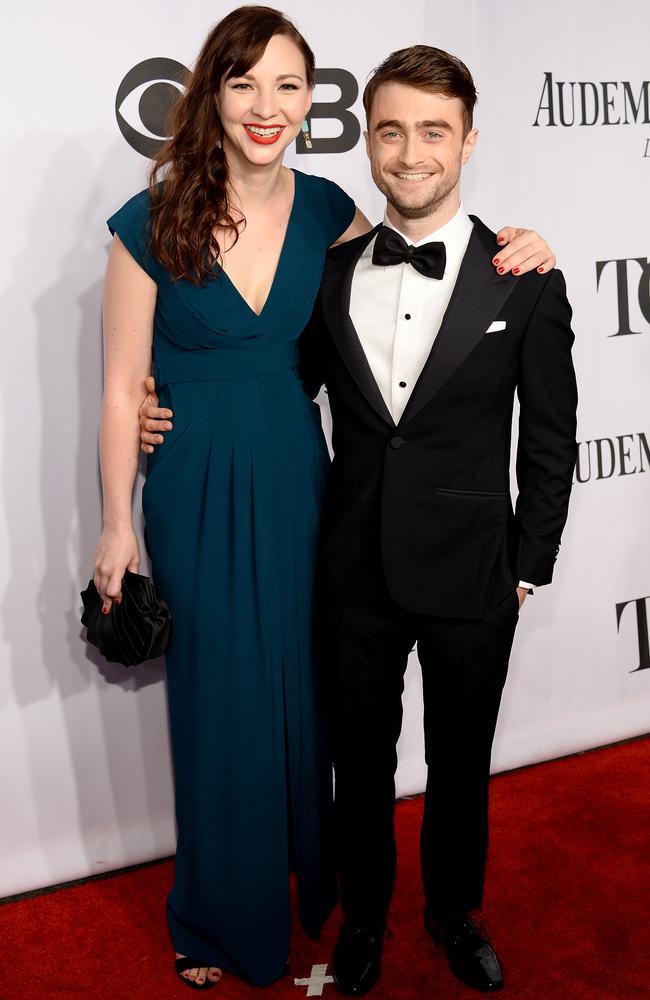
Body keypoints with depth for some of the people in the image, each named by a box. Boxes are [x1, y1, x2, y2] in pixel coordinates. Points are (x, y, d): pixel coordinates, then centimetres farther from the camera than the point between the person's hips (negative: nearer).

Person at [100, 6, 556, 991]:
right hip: (196, 495, -3)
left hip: (296, 485, 3)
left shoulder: (325, 210, -1)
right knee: (219, 701, 10)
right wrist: (117, 526, -4)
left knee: (301, 690, 15)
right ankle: (222, 918, 35)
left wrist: (506, 248, -4)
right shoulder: (153, 223, -10)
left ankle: (307, 886, 42)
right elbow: (123, 386, -6)